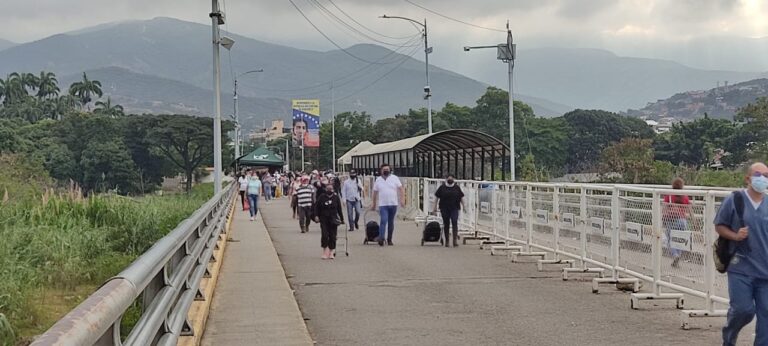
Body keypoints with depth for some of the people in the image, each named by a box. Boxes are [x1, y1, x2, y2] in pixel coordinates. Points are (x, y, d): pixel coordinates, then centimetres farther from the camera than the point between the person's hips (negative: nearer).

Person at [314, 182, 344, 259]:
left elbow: (339, 209, 6)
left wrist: (342, 219, 8)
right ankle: (325, 252, 1)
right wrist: (316, 215, -7)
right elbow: (316, 206, 4)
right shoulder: (322, 197, -3)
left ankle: (331, 252, 14)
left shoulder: (336, 197, 0)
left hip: (333, 219, 1)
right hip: (324, 219, -1)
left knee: (332, 236, 2)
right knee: (324, 235, -9)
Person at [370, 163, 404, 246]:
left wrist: (402, 199, -10)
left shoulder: (394, 178, 4)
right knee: (383, 220, -17)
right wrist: (374, 204, 13)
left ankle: (389, 239, 17)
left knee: (391, 222, 8)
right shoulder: (378, 180, 8)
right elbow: (375, 193, 13)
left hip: (393, 204, 1)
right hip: (383, 205, -1)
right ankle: (381, 238, -24)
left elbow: (401, 189, 1)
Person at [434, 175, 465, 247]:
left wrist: (464, 206, 6)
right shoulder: (442, 187, 5)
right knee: (446, 224, 7)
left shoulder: (457, 188, 7)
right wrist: (435, 206, 3)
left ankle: (455, 239, -19)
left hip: (454, 209, -1)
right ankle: (447, 240, 17)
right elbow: (437, 197, 7)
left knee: (454, 222, -14)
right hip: (444, 209, 1)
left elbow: (461, 198, 11)